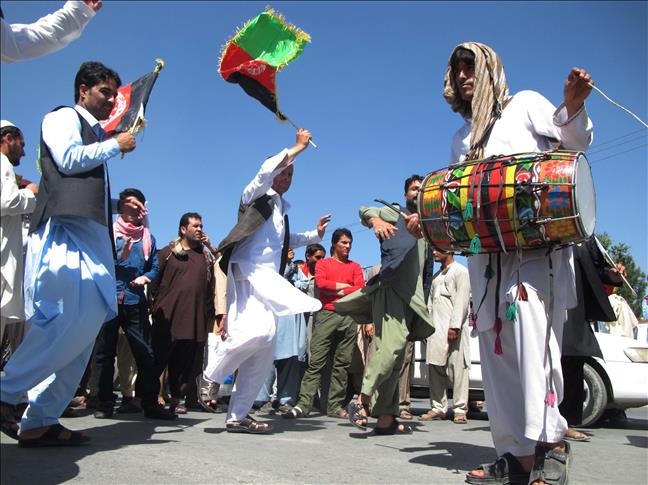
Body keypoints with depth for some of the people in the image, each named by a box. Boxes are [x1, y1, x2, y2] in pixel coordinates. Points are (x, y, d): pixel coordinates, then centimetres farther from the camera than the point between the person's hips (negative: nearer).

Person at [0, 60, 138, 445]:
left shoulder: (97, 137, 32)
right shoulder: (63, 117, 10)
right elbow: (67, 159, -9)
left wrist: (120, 206, 19)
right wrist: (115, 145, 1)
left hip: (92, 234, 9)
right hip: (65, 229, -9)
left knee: (82, 326, -1)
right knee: (73, 318, -23)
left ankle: (41, 421, 0)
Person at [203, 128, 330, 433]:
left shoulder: (281, 209, 29)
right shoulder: (255, 197, 7)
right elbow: (267, 170, -14)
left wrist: (316, 234, 38)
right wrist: (298, 147, -7)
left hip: (269, 279, 8)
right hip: (248, 271, -8)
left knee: (263, 351, 2)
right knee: (256, 331, -30)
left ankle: (237, 416, 7)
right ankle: (212, 376, -7)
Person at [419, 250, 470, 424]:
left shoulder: (460, 271, 3)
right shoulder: (436, 276, 26)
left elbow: (462, 300, -8)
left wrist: (454, 326, -16)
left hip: (453, 328, -7)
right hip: (436, 329, 7)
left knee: (458, 367, -7)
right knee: (435, 368, 3)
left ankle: (460, 409, -4)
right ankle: (438, 408, 8)